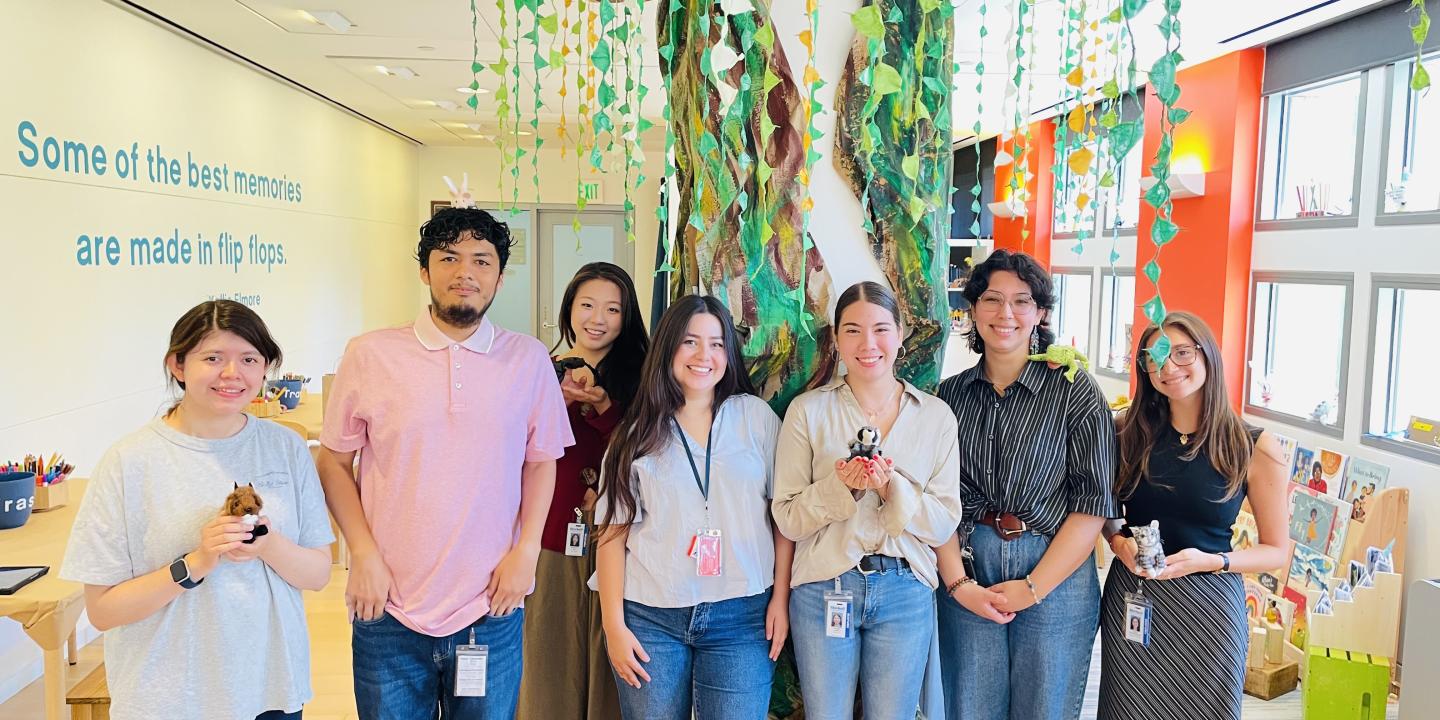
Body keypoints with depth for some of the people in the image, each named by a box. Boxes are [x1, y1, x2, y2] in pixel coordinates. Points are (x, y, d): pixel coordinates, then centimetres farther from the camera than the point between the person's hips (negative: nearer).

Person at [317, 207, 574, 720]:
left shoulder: (529, 359, 0)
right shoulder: (369, 355, -3)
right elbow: (333, 461, 4)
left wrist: (526, 550, -1)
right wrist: (362, 553, -5)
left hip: (491, 609, 1)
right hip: (389, 609, -1)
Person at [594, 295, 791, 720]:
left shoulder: (756, 416, 2)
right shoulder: (637, 433, 4)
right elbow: (613, 532, 3)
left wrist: (781, 598, -1)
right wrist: (614, 624, -2)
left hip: (742, 618, 0)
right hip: (649, 617, 1)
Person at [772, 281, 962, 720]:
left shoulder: (935, 416, 1)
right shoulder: (808, 411, -3)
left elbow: (944, 524, -1)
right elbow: (787, 519, -4)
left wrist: (892, 488, -18)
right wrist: (840, 486, -20)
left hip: (905, 590, 1)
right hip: (823, 589, -1)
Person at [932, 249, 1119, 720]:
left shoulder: (1075, 391, -6)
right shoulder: (952, 393, 3)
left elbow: (1093, 504, -9)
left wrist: (1033, 588, -11)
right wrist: (958, 583, -7)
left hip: (1055, 577, -2)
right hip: (967, 574, 2)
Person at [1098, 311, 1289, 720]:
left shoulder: (1255, 448, -7)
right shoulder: (1130, 434, 0)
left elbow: (1276, 551, -1)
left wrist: (1213, 561, -18)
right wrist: (1118, 543, -11)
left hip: (1207, 606, -2)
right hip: (1130, 599, 2)